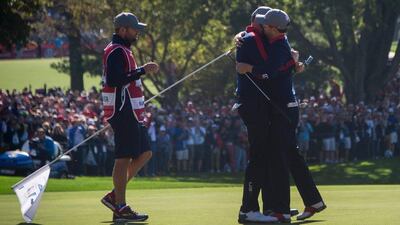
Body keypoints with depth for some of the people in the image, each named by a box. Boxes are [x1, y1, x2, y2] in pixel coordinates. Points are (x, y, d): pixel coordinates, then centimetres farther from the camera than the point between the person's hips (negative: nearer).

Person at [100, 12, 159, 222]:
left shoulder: (122, 50, 20)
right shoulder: (116, 51, -13)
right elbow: (114, 80, -25)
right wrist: (142, 70, -23)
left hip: (130, 114, 11)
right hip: (123, 112, -11)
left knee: (144, 153, 12)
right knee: (124, 158, -8)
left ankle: (114, 196, 14)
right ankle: (120, 208, -5)